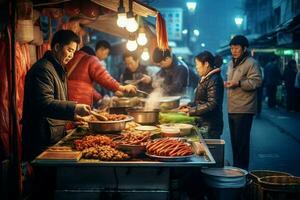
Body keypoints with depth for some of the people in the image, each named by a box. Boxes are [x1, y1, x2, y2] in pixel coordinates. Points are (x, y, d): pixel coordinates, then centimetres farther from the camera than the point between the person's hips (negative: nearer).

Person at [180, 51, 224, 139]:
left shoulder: (214, 80, -16)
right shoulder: (205, 79, 14)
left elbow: (212, 104, -22)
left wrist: (191, 110, -18)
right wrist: (189, 106, 9)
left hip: (210, 126, -9)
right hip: (203, 123, 9)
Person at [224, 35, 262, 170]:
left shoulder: (251, 63, -8)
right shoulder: (231, 63, 19)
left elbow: (257, 81, -18)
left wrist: (238, 83, -25)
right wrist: (227, 83, 10)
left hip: (244, 109, -8)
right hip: (232, 108, 8)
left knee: (241, 141, -6)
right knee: (234, 139, 14)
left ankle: (242, 169, 3)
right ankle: (236, 167, 23)